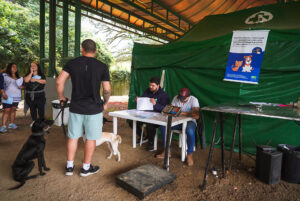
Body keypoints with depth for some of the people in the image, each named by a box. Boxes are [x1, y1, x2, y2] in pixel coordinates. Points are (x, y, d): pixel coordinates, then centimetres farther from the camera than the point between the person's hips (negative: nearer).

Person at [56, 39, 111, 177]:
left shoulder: (72, 63, 1)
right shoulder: (102, 66, -5)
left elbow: (59, 81, -3)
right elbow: (107, 89, -8)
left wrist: (61, 97, 12)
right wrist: (105, 103, 8)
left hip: (75, 107, 3)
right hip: (94, 108, -2)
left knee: (73, 137, 16)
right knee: (91, 138, 11)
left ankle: (69, 166, 28)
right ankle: (86, 168, 24)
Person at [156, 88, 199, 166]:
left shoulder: (194, 100, -16)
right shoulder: (176, 98, -3)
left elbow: (196, 116, -27)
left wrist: (184, 113, -32)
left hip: (189, 121, -4)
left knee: (190, 131, -39)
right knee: (163, 126, -20)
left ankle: (190, 155, -17)